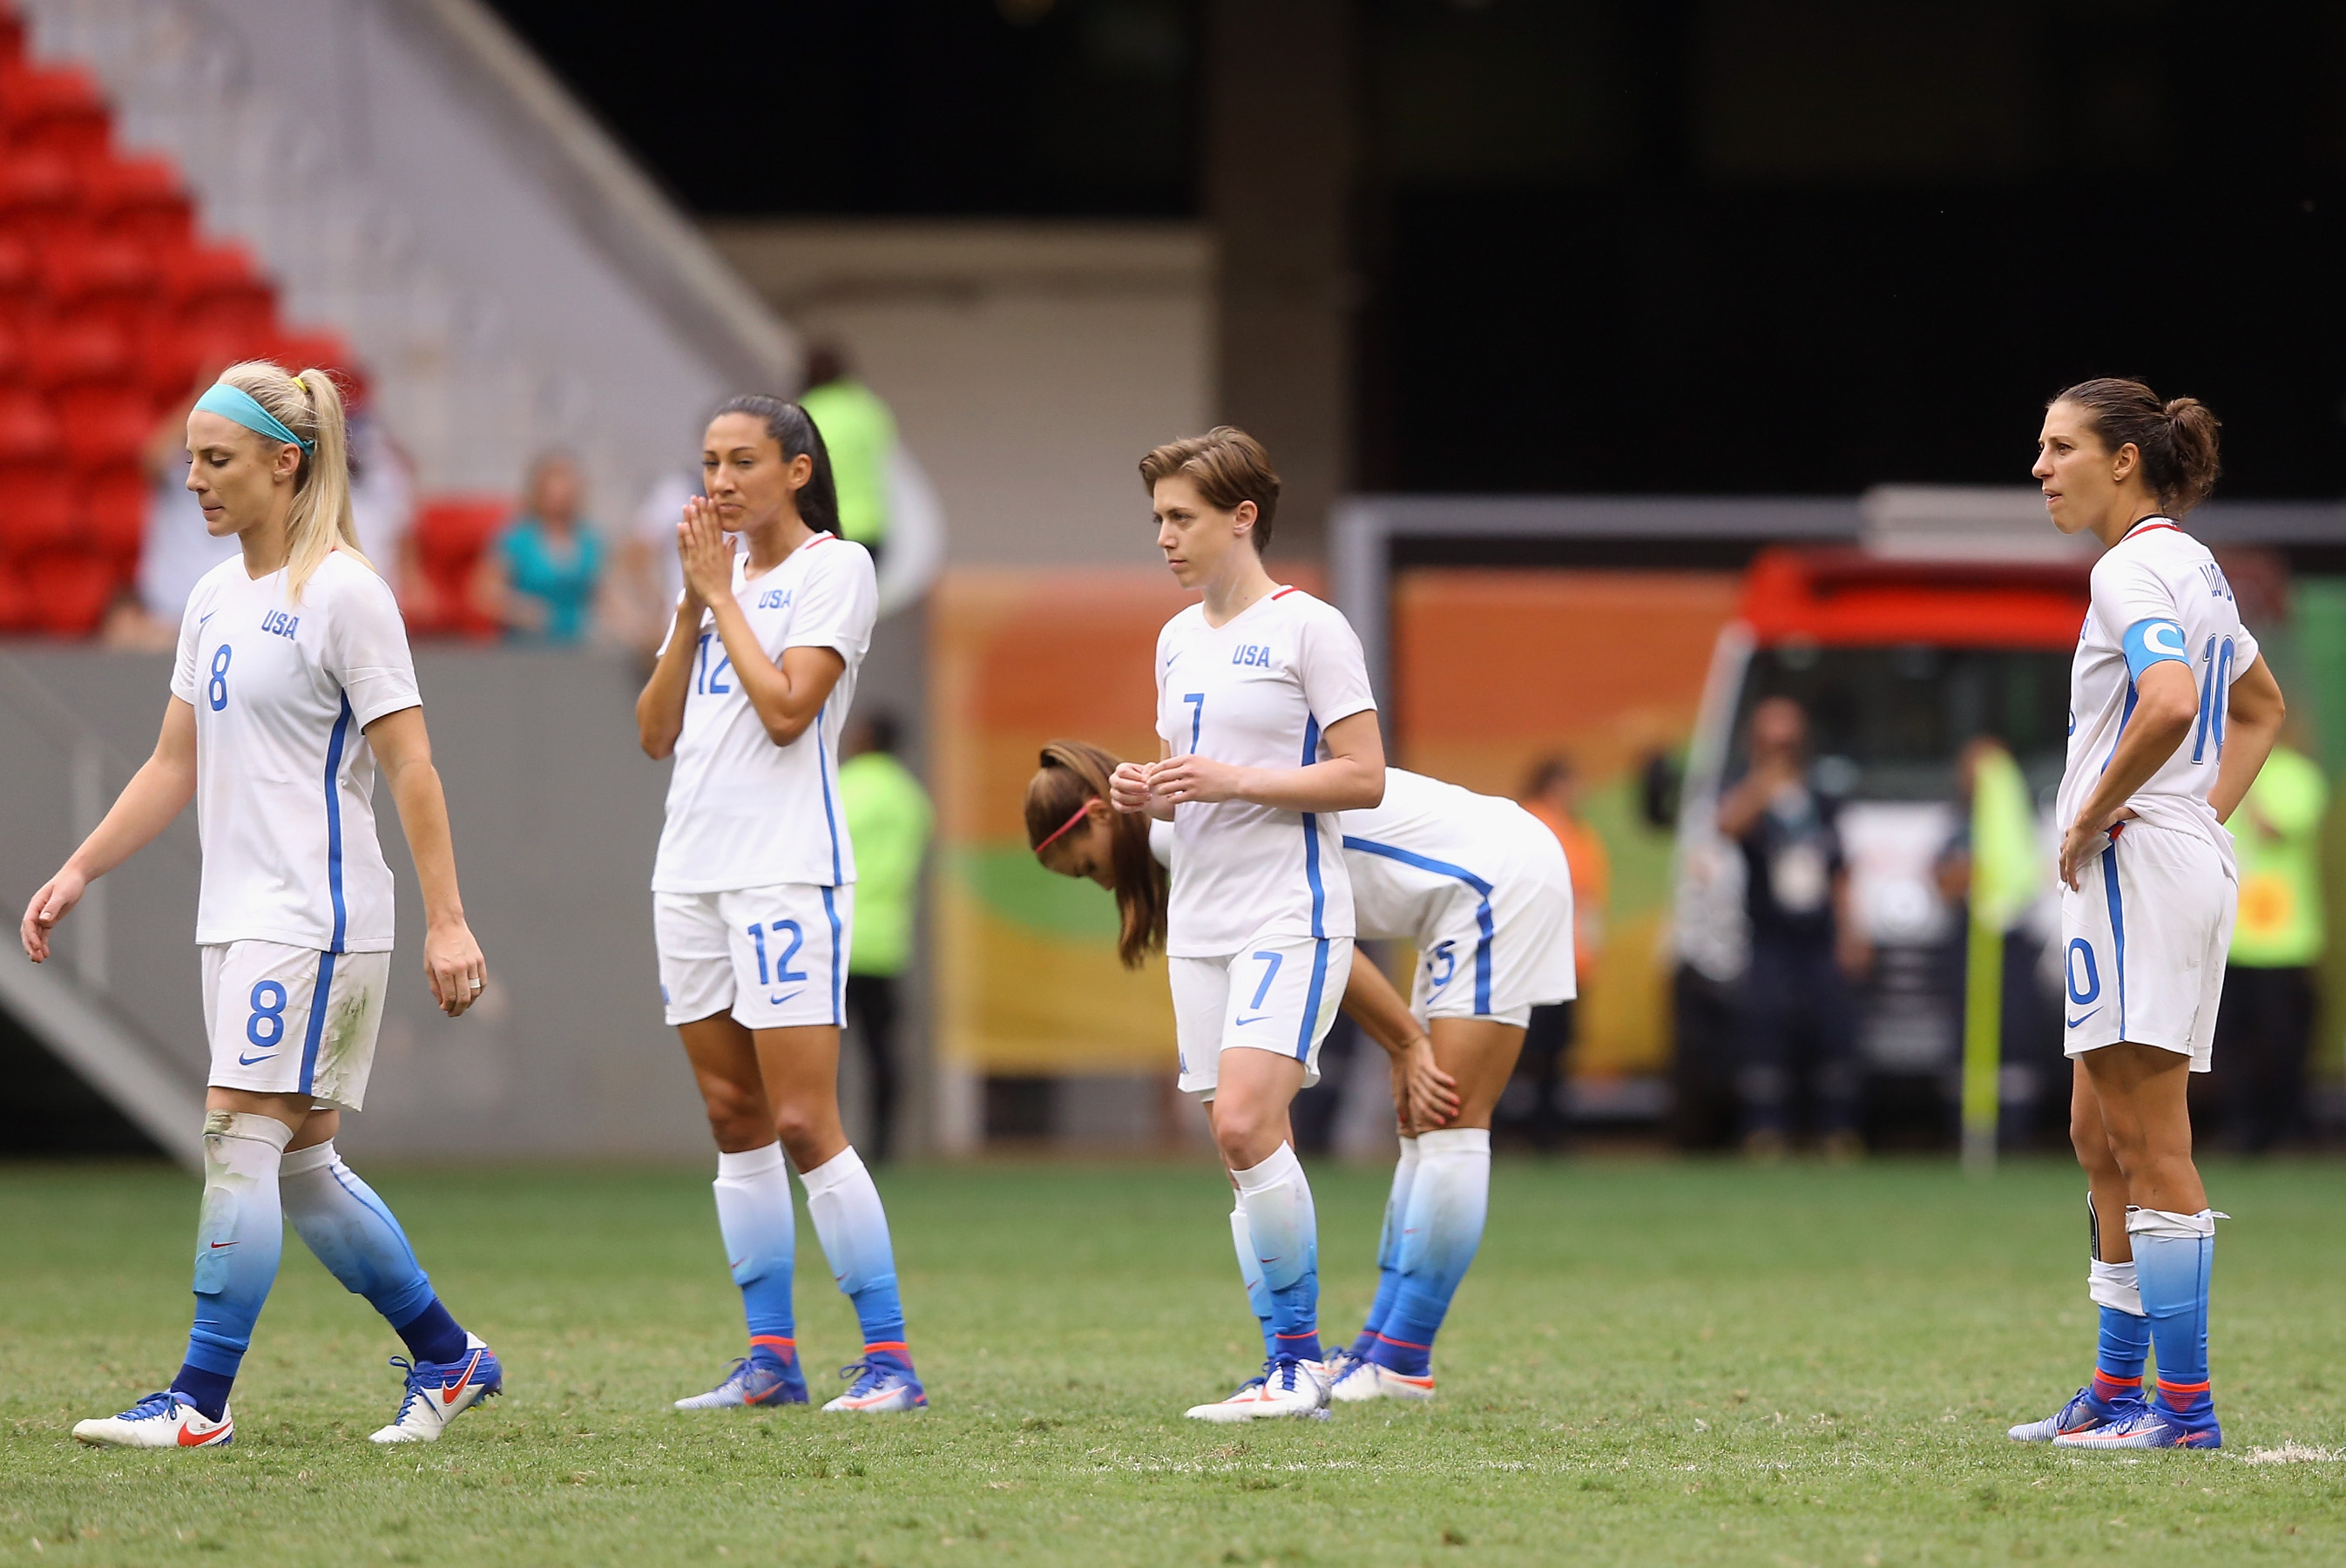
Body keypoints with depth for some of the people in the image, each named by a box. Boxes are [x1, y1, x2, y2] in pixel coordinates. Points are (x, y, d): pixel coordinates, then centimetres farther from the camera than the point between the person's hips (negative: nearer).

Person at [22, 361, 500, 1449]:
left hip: (316, 919, -8)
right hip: (237, 915, 9)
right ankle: (448, 1358, 21)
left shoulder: (343, 593, -11)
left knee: (241, 1140, -11)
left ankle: (202, 1400, -9)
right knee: (300, 1164, 9)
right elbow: (176, 766, 19)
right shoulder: (214, 598, 13)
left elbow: (410, 766, -13)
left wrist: (446, 920, -16)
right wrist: (78, 872, 13)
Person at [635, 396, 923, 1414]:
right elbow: (656, 732, 11)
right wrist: (692, 607, 2)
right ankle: (771, 1357, 9)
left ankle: (890, 1358, -9)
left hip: (788, 871, -7)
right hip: (691, 868, 7)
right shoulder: (715, 575, 17)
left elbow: (786, 710, -15)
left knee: (802, 1122, -12)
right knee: (735, 1119, 6)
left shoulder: (833, 568, -4)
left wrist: (723, 595, -7)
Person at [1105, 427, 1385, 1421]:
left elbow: (1363, 778, -10)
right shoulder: (1178, 639, 16)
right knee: (1241, 1144, 3)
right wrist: (1148, 794, 3)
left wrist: (1233, 781, -18)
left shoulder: (1307, 628, -7)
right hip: (1200, 920, 7)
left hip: (1290, 913, -7)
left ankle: (1299, 1360, -13)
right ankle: (1292, 1371, 5)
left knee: (1245, 1120, -20)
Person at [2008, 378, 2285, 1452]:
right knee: (2102, 1139, 14)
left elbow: (2170, 704, -31)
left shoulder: (2134, 569, -14)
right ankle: (2119, 1391, 17)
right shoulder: (2192, 568, 17)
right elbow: (2259, 705, 30)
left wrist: (2093, 817, -18)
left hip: (2140, 868, -10)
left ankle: (2186, 1405, -9)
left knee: (2151, 1144, -8)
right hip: (2195, 863, 10)